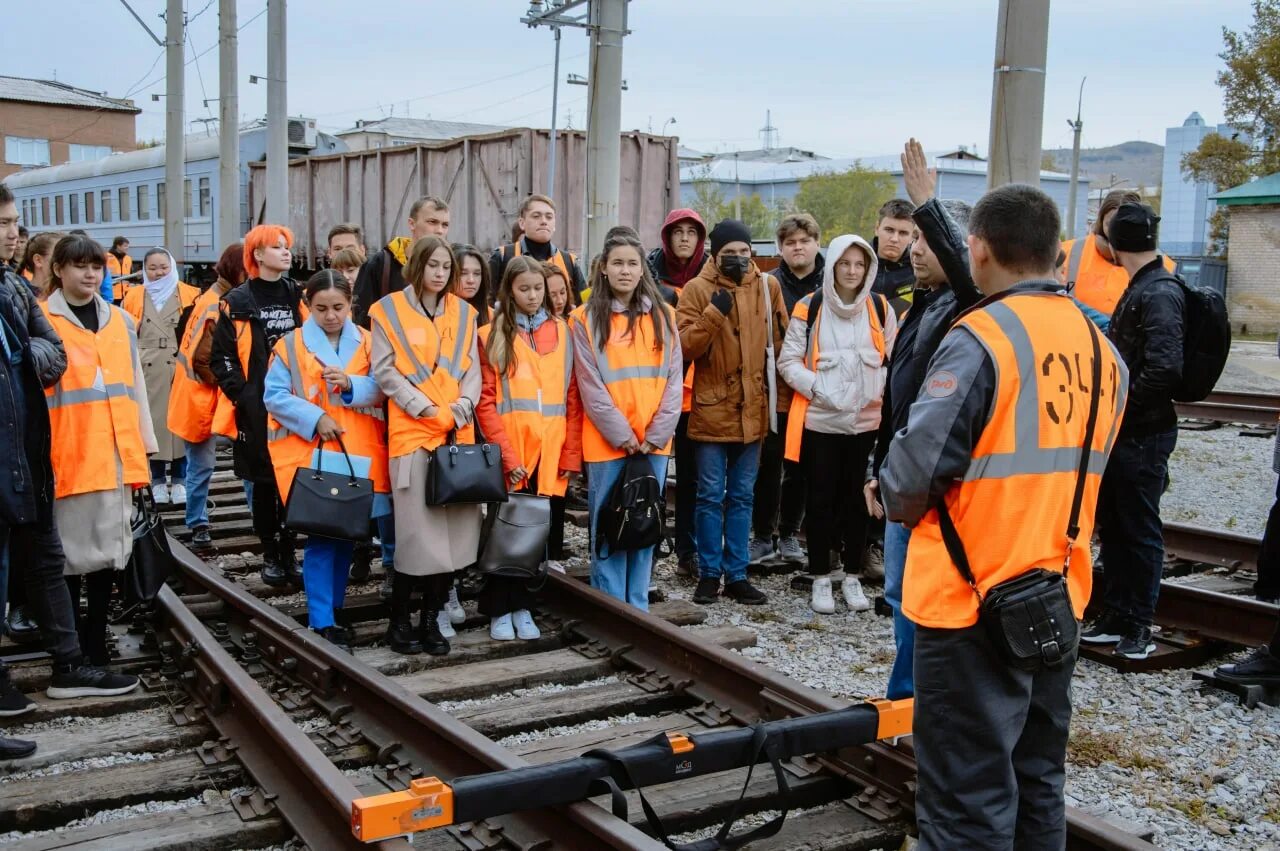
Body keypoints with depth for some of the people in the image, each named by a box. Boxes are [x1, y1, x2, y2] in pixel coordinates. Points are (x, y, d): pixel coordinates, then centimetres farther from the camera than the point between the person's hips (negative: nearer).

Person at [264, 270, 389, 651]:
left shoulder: (367, 342, 7)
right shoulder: (291, 345, 0)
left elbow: (380, 389, 0)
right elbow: (274, 396, -5)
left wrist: (351, 384, -18)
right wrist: (315, 419, -15)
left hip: (357, 454, 3)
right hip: (312, 453, -3)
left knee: (346, 533, 10)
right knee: (321, 535, -7)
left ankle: (334, 610, 24)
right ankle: (321, 621, -2)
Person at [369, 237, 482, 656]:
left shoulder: (463, 313, 14)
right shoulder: (390, 310, 2)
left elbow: (472, 370, 10)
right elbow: (385, 371, -3)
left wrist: (462, 408, -6)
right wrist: (423, 407, -12)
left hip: (458, 431, 4)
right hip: (411, 431, -4)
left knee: (452, 526, 2)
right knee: (416, 528, -6)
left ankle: (431, 618, 14)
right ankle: (399, 621, 8)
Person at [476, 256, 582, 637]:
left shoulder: (561, 331, 10)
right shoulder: (493, 335, 2)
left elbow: (572, 397, 7)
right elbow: (485, 401, -4)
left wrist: (571, 453, 0)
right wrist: (507, 455, -13)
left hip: (551, 452, 3)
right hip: (508, 454, -2)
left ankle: (522, 606, 20)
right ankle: (499, 610, 16)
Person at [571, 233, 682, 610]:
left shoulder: (663, 316, 9)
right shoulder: (586, 319, 0)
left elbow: (673, 378, 3)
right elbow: (590, 386, -6)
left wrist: (657, 433, -7)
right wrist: (621, 434, -12)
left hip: (654, 442, 3)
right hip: (606, 441, -3)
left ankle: (638, 606, 19)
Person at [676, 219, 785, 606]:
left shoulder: (767, 286, 5)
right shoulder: (697, 290, -4)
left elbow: (780, 342, 11)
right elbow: (685, 346, -12)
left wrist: (777, 396, 9)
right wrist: (714, 313, -25)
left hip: (752, 410, 3)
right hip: (711, 410, -3)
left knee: (742, 497, 11)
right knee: (711, 496, 4)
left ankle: (736, 574, 19)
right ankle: (709, 573, 16)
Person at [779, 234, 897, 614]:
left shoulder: (880, 308, 4)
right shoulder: (809, 308, -3)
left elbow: (894, 359, 9)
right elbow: (789, 361, -2)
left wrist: (879, 387, -8)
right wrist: (817, 386, -15)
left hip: (866, 420, 2)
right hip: (820, 419, -2)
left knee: (856, 498, 10)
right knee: (821, 499, 5)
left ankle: (852, 576, 23)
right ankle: (821, 578, 17)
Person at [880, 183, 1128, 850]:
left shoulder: (980, 339, -17)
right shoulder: (1103, 350, 6)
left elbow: (916, 468, -21)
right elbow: (1076, 471, 12)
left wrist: (895, 500, -1)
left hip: (972, 601, -7)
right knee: (1037, 784, 20)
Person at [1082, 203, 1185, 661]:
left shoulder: (1160, 293, -17)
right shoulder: (1141, 289, 12)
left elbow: (1164, 369, -28)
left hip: (1142, 434, -9)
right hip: (1122, 432, 9)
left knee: (1140, 529, 2)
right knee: (1113, 525, 15)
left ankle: (1139, 626, 13)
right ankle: (1115, 617, 26)